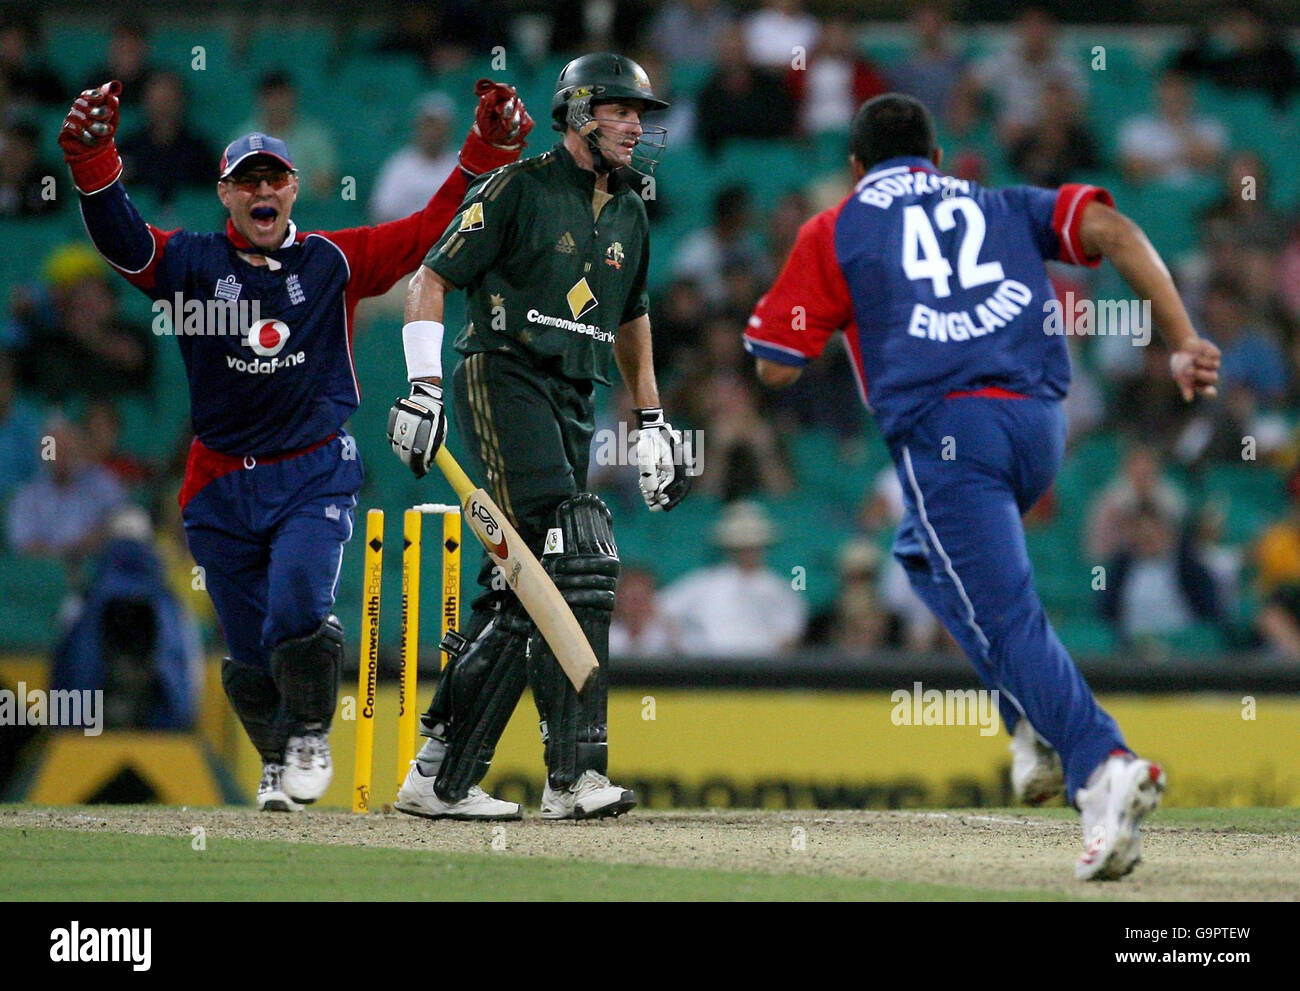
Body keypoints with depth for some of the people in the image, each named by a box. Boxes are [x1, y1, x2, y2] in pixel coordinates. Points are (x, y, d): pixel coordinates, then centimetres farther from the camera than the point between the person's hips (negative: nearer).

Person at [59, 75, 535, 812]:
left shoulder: (335, 262, 4)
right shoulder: (191, 263, 3)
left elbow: (436, 229, 1)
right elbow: (122, 240, -14)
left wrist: (488, 147, -10)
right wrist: (95, 163, -32)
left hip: (315, 474, -1)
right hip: (222, 486, 1)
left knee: (298, 609, -23)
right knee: (250, 652, 5)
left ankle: (310, 738, 1)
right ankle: (280, 763, 29)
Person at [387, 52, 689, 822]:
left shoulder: (630, 216, 19)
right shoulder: (519, 190, -3)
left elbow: (632, 320, 31)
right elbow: (431, 280, -4)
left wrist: (651, 423, 27)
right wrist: (423, 390, -12)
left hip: (572, 403, 8)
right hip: (504, 379, -8)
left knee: (521, 591, 4)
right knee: (573, 563, -21)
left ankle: (441, 779, 9)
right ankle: (575, 771, -25)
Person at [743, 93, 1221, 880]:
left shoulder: (835, 231, 17)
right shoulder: (1004, 206, 25)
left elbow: (776, 367, 13)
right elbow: (1110, 228, 6)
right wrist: (1184, 341, 0)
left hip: (945, 432, -5)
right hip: (1041, 425, 5)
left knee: (1006, 615, -12)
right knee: (927, 554, 29)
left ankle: (1102, 763, -36)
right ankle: (1040, 725, 14)